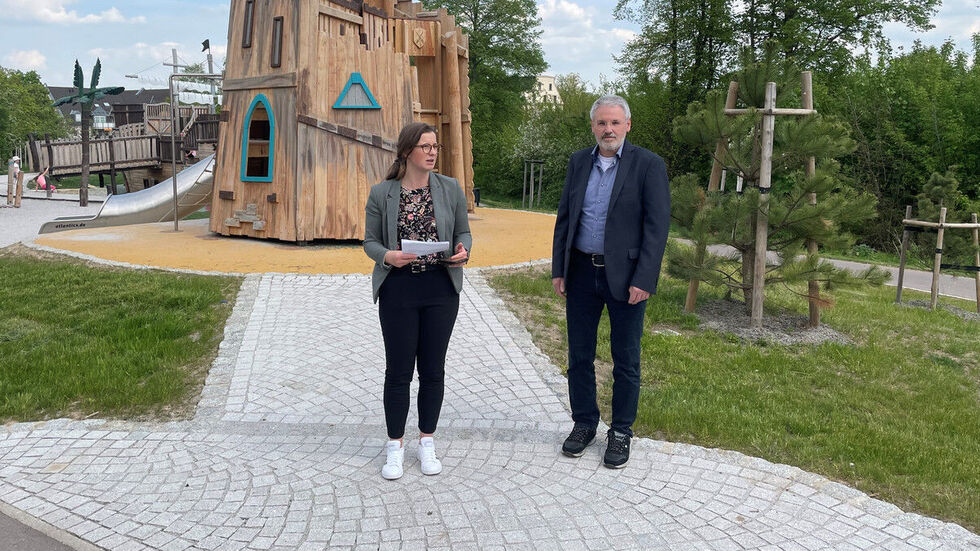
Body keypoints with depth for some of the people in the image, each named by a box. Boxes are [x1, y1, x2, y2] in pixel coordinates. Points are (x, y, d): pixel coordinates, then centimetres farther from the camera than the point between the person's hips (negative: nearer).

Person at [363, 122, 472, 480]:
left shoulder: (450, 189, 3)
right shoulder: (381, 194, 0)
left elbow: (464, 233, 9)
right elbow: (370, 240, 4)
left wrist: (463, 252, -13)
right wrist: (388, 256, -18)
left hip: (441, 289, 2)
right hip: (398, 288, -1)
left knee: (433, 369, 9)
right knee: (399, 369, 4)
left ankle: (427, 442, 25)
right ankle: (395, 446, 20)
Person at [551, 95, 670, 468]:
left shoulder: (648, 165, -6)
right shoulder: (578, 162, 8)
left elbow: (657, 226, -10)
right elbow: (564, 217, 11)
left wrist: (644, 280, -16)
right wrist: (558, 269, 5)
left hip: (625, 276, -4)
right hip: (581, 271, 4)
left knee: (626, 361, 8)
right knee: (580, 356, 12)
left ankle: (621, 433, 23)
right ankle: (584, 424, 29)